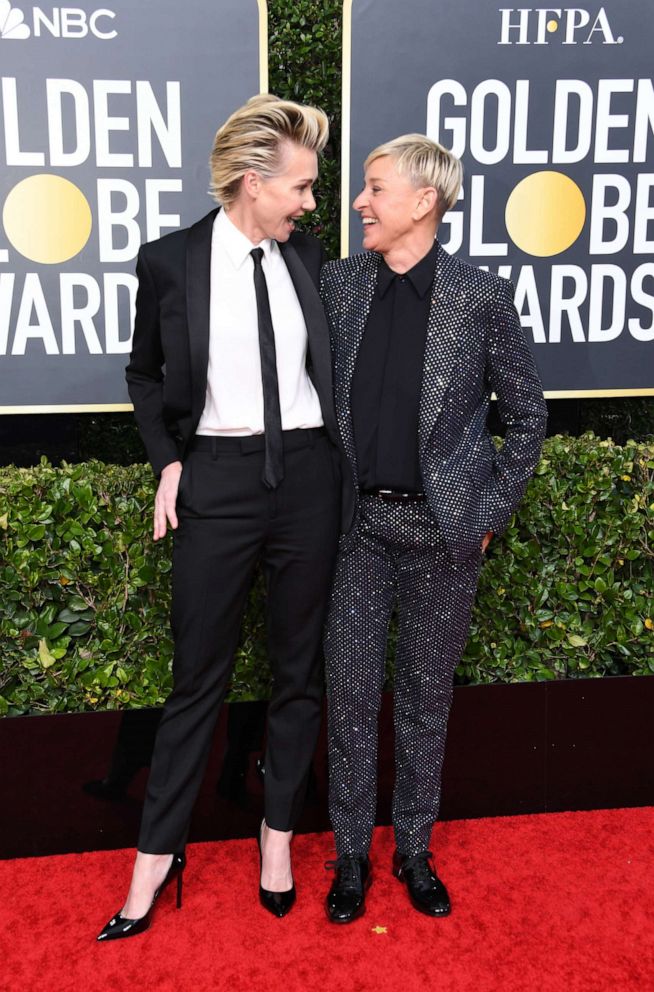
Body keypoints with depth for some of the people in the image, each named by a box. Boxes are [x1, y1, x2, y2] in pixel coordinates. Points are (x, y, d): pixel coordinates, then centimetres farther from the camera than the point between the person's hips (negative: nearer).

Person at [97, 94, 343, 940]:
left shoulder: (308, 255, 4)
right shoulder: (171, 261, -4)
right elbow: (145, 374, 8)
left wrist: (332, 447, 7)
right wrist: (167, 461, -2)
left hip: (307, 473, 3)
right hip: (217, 478, -3)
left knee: (298, 669, 12)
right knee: (198, 676, 6)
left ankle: (279, 833, 32)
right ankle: (157, 854, 24)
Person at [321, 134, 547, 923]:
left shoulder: (482, 298, -8)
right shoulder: (337, 283, 1)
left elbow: (527, 416, 2)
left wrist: (491, 512, -1)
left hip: (441, 529, -2)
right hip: (357, 521, 2)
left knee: (426, 696, 12)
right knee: (351, 693, 8)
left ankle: (414, 850, 31)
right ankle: (351, 855, 27)